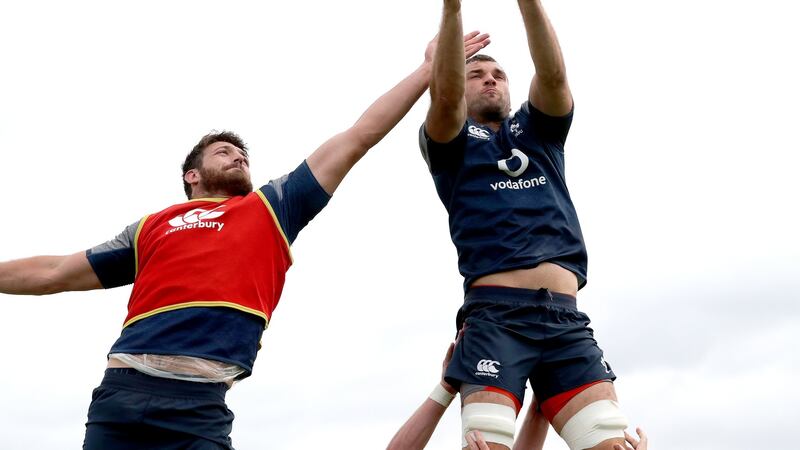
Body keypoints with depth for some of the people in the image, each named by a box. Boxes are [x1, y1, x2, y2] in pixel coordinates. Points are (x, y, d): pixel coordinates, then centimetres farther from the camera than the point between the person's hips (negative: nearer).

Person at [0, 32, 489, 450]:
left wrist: (429, 68, 22)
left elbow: (356, 139, 21)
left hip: (200, 405, -1)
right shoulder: (152, 228, 23)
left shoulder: (271, 208, 21)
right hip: (123, 390, 2)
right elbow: (53, 273, 28)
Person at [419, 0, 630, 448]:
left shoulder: (538, 131, 26)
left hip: (565, 317, 3)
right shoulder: (450, 142, 17)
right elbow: (445, 94, -5)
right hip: (495, 314, -3)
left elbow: (553, 76, 6)